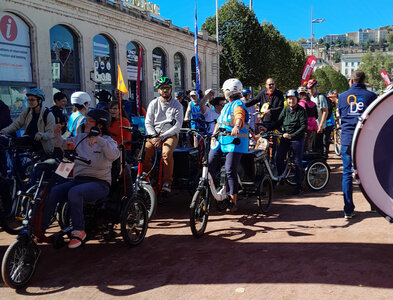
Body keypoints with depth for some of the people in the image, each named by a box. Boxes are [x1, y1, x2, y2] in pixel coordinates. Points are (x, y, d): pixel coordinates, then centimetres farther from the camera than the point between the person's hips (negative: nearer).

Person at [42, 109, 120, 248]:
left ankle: (79, 231, -21)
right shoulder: (80, 138, 16)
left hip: (99, 183, -5)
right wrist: (57, 133, 5)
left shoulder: (107, 141, -1)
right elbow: (62, 144, 25)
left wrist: (98, 140, -33)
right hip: (78, 179, 6)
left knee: (74, 192, -35)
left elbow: (114, 155, -22)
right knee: (52, 192, -19)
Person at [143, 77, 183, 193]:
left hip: (170, 134, -2)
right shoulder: (153, 103, 9)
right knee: (144, 154, -23)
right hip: (154, 135, 2)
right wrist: (154, 137, -13)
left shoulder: (177, 105, 2)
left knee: (167, 153, -34)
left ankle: (167, 182, -21)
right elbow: (148, 123, 6)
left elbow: (178, 125, -6)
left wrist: (161, 137, -15)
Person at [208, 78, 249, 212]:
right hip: (221, 141, 8)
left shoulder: (238, 105, -6)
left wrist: (236, 127, -48)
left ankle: (233, 201, -3)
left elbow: (239, 117, -27)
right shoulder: (226, 106, 22)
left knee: (230, 170, -12)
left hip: (235, 142, -8)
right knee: (209, 167, 3)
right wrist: (213, 136, 15)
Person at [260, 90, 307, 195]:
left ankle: (298, 185, 10)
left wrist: (292, 135, -23)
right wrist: (267, 129, -7)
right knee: (279, 157, -8)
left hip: (297, 139, -4)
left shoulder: (301, 111, -9)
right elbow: (279, 122, 6)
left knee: (297, 162, 0)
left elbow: (304, 127, -14)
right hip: (285, 137, 4)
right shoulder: (285, 110, 6)